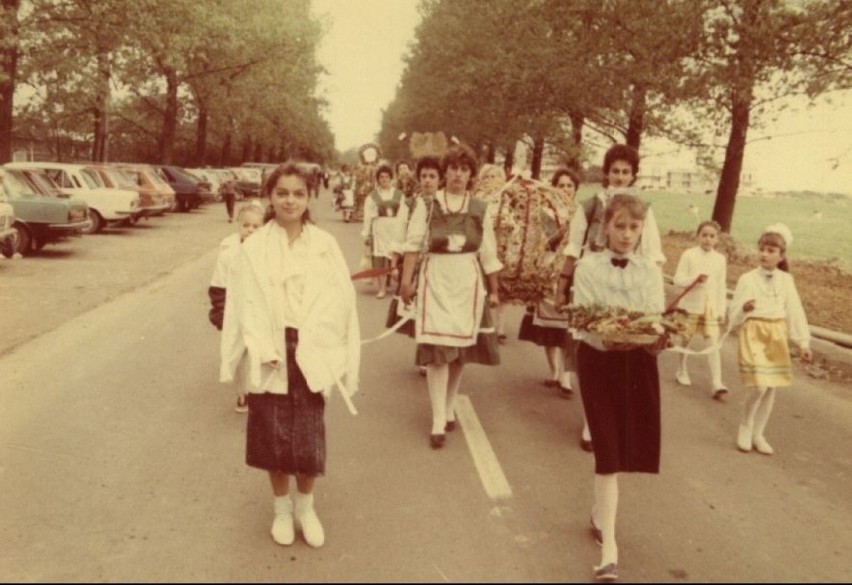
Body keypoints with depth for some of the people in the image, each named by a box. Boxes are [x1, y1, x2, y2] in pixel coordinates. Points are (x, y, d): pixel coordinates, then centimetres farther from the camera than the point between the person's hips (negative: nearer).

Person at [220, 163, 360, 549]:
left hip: (311, 359, 1)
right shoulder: (254, 249, -2)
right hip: (270, 360, 0)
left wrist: (334, 358, -9)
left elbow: (339, 302, -1)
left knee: (309, 440, 6)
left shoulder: (325, 245, 1)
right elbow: (246, 305, -5)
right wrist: (263, 350, -16)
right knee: (273, 438, 9)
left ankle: (306, 509, 30)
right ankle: (282, 510, 32)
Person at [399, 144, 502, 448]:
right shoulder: (427, 203, -1)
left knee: (461, 345, 9)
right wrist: (406, 280, -4)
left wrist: (493, 290, 10)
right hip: (435, 279, -2)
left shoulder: (480, 209, 5)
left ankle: (449, 407, 29)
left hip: (468, 281, 3)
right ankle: (438, 422, -4)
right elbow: (413, 242, 0)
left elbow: (488, 253, 8)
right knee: (437, 346, -8)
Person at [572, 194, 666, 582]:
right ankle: (609, 545, -2)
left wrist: (659, 337, -25)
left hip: (639, 362, 4)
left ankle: (600, 514, 38)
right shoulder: (588, 268, -3)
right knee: (608, 450, -7)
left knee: (631, 446, 12)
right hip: (599, 359, -3)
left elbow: (659, 318, -2)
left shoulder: (651, 271, 7)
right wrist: (607, 338, -31)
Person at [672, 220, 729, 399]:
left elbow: (722, 287, 9)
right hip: (691, 304, -2)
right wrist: (694, 279, -25)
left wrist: (722, 310, 6)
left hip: (711, 307, 2)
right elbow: (678, 279, -8)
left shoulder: (720, 259, 5)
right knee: (685, 339, 11)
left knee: (713, 343, -7)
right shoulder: (689, 255, -4)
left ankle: (716, 383, -10)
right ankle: (682, 372, 32)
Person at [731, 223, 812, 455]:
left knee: (771, 387, 8)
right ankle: (745, 426, 12)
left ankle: (758, 433, 22)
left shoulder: (786, 280, 2)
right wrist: (744, 309, -31)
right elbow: (734, 313, -8)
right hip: (754, 334, -4)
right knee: (759, 386, -13)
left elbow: (795, 311, 5)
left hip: (777, 336, 4)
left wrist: (803, 342, 3)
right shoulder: (747, 278, -7)